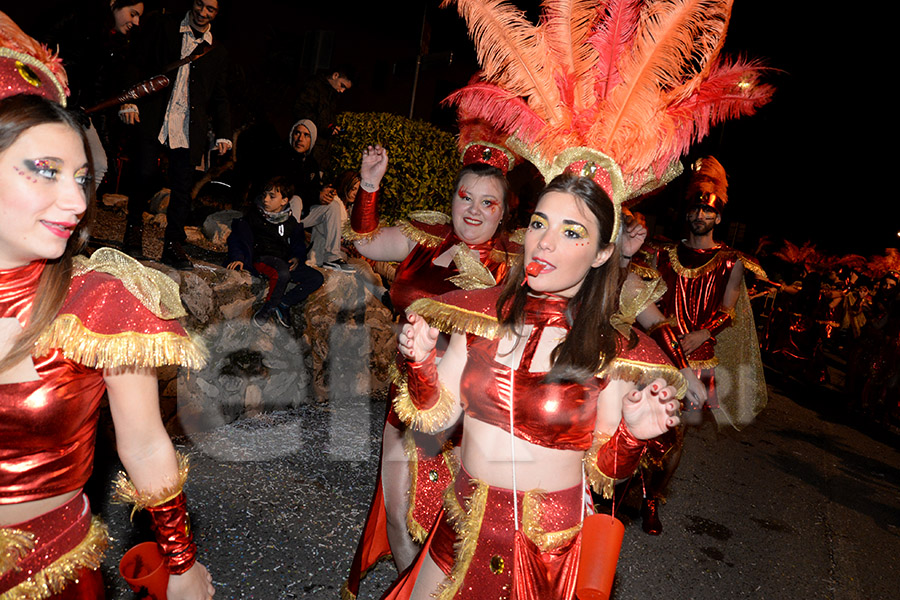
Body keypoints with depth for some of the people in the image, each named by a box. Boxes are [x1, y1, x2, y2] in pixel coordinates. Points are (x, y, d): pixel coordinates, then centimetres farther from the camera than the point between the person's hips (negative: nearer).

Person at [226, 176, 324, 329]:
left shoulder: (291, 223, 14)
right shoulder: (253, 216, 7)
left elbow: (299, 245, 24)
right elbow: (236, 237, 6)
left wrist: (297, 258, 2)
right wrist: (238, 257, -10)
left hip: (284, 263, 4)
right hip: (261, 258, -4)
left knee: (317, 278, -14)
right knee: (282, 273, -38)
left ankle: (284, 303, -10)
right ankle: (268, 307, -16)